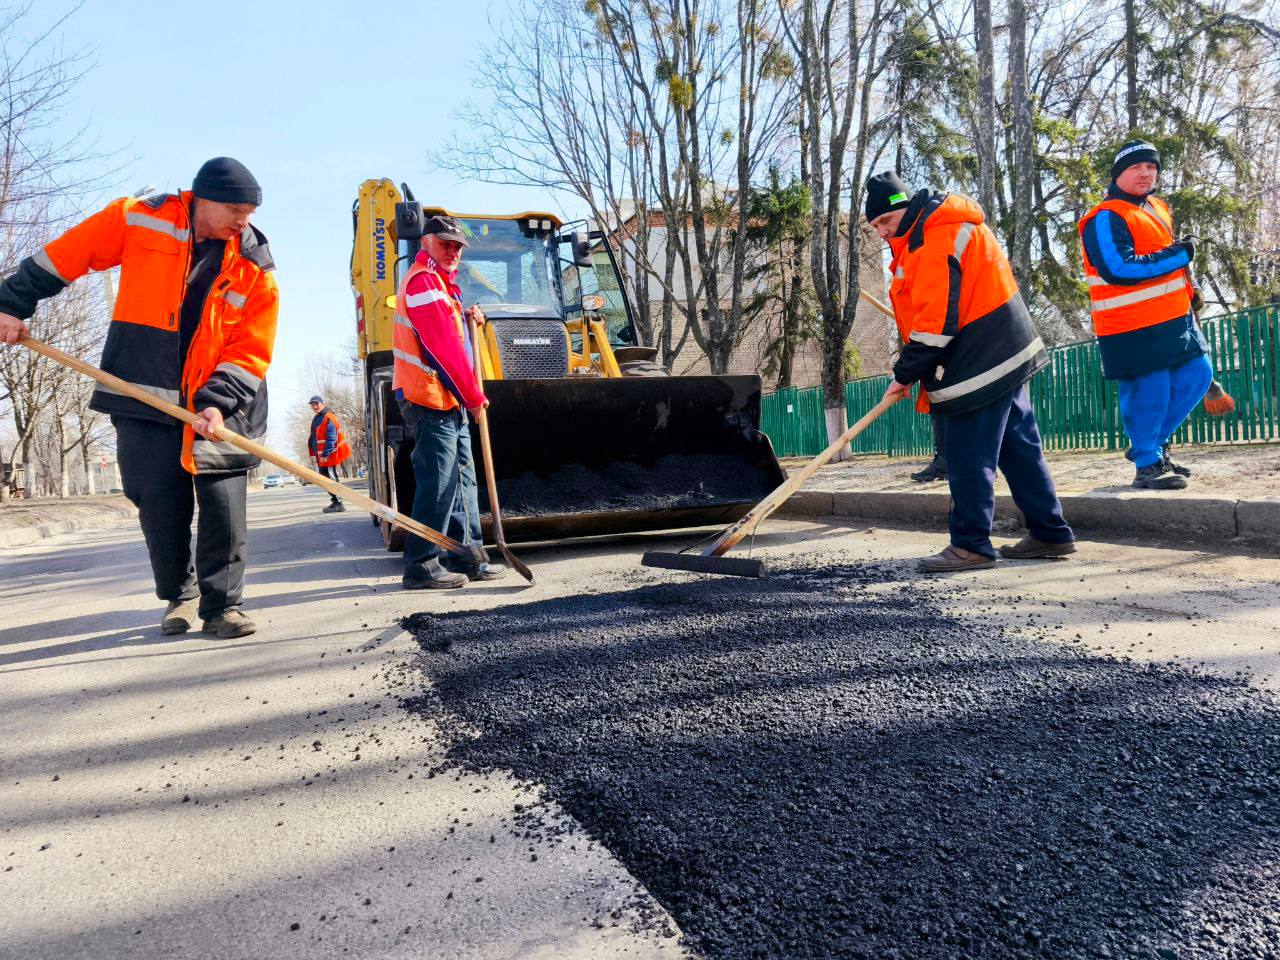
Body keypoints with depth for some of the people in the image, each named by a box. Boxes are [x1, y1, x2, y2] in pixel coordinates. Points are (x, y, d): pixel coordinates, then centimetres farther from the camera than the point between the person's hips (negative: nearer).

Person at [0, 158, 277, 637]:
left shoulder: (255, 266, -3)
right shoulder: (137, 220, -3)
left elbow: (252, 350, -6)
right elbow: (59, 258, 6)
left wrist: (217, 402, -17)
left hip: (217, 406, 0)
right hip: (144, 399, 0)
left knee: (225, 506, -8)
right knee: (159, 507, 3)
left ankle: (222, 605, 5)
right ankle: (180, 596, 23)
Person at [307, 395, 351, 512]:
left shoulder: (328, 417, -14)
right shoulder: (316, 419, 18)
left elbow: (331, 438, -21)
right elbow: (314, 438, 25)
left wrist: (325, 454, -24)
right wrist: (314, 454, 21)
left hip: (329, 456, -10)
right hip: (322, 456, 10)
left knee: (331, 479, -8)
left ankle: (338, 504, -4)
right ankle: (335, 502, 21)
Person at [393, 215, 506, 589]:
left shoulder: (444, 283, 23)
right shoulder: (423, 281, -11)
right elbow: (443, 347, -17)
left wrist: (469, 319, 8)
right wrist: (473, 396, -12)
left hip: (451, 402, 11)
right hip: (430, 400, -11)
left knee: (463, 481, 12)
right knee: (437, 483, -10)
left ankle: (467, 558, 18)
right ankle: (422, 565, -5)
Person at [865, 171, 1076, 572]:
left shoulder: (934, 242, -17)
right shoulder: (947, 227, 17)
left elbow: (936, 318, -22)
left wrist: (905, 373, -14)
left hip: (979, 365, -11)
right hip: (1007, 354, 11)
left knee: (968, 458, -5)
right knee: (1018, 448, 14)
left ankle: (970, 546, 1)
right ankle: (1051, 534, 22)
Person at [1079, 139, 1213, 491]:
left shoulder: (1158, 209, 17)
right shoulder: (1105, 218, -14)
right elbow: (1119, 269, -25)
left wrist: (1189, 288, 16)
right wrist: (1179, 255, -18)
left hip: (1175, 318, 9)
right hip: (1133, 328, -9)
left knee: (1197, 376, 12)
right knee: (1149, 393, -6)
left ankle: (1152, 443, 25)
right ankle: (1147, 465, 9)